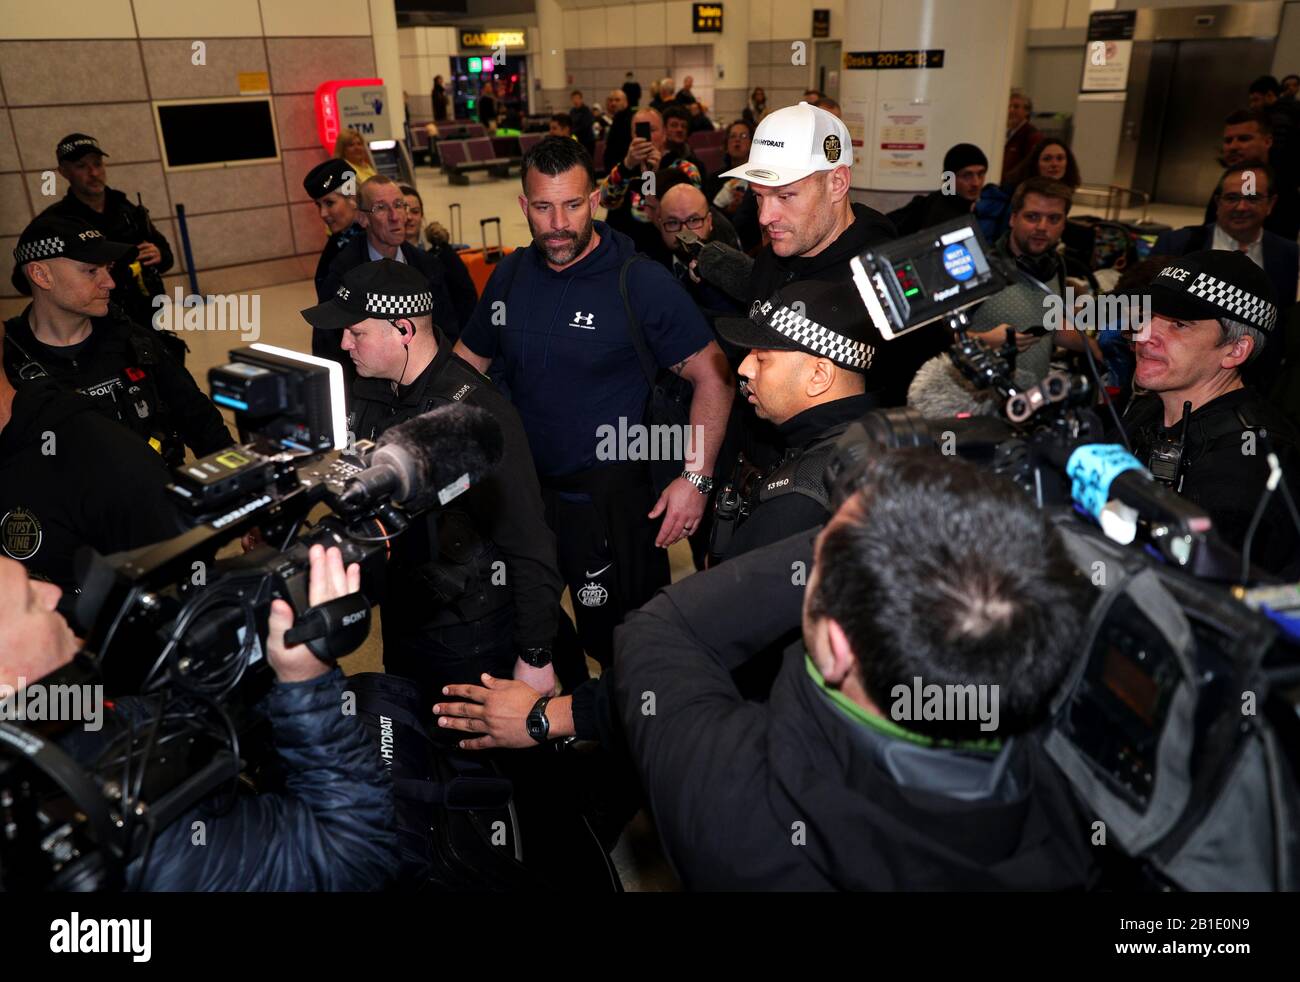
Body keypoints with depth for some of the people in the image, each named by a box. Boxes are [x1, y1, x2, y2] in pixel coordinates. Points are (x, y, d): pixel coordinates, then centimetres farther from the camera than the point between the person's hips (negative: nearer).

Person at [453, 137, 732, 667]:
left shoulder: (640, 281, -15)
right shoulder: (510, 274, 2)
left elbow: (713, 376, -12)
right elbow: (467, 360, 14)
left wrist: (696, 477, -18)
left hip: (612, 498, -5)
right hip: (525, 487, 6)